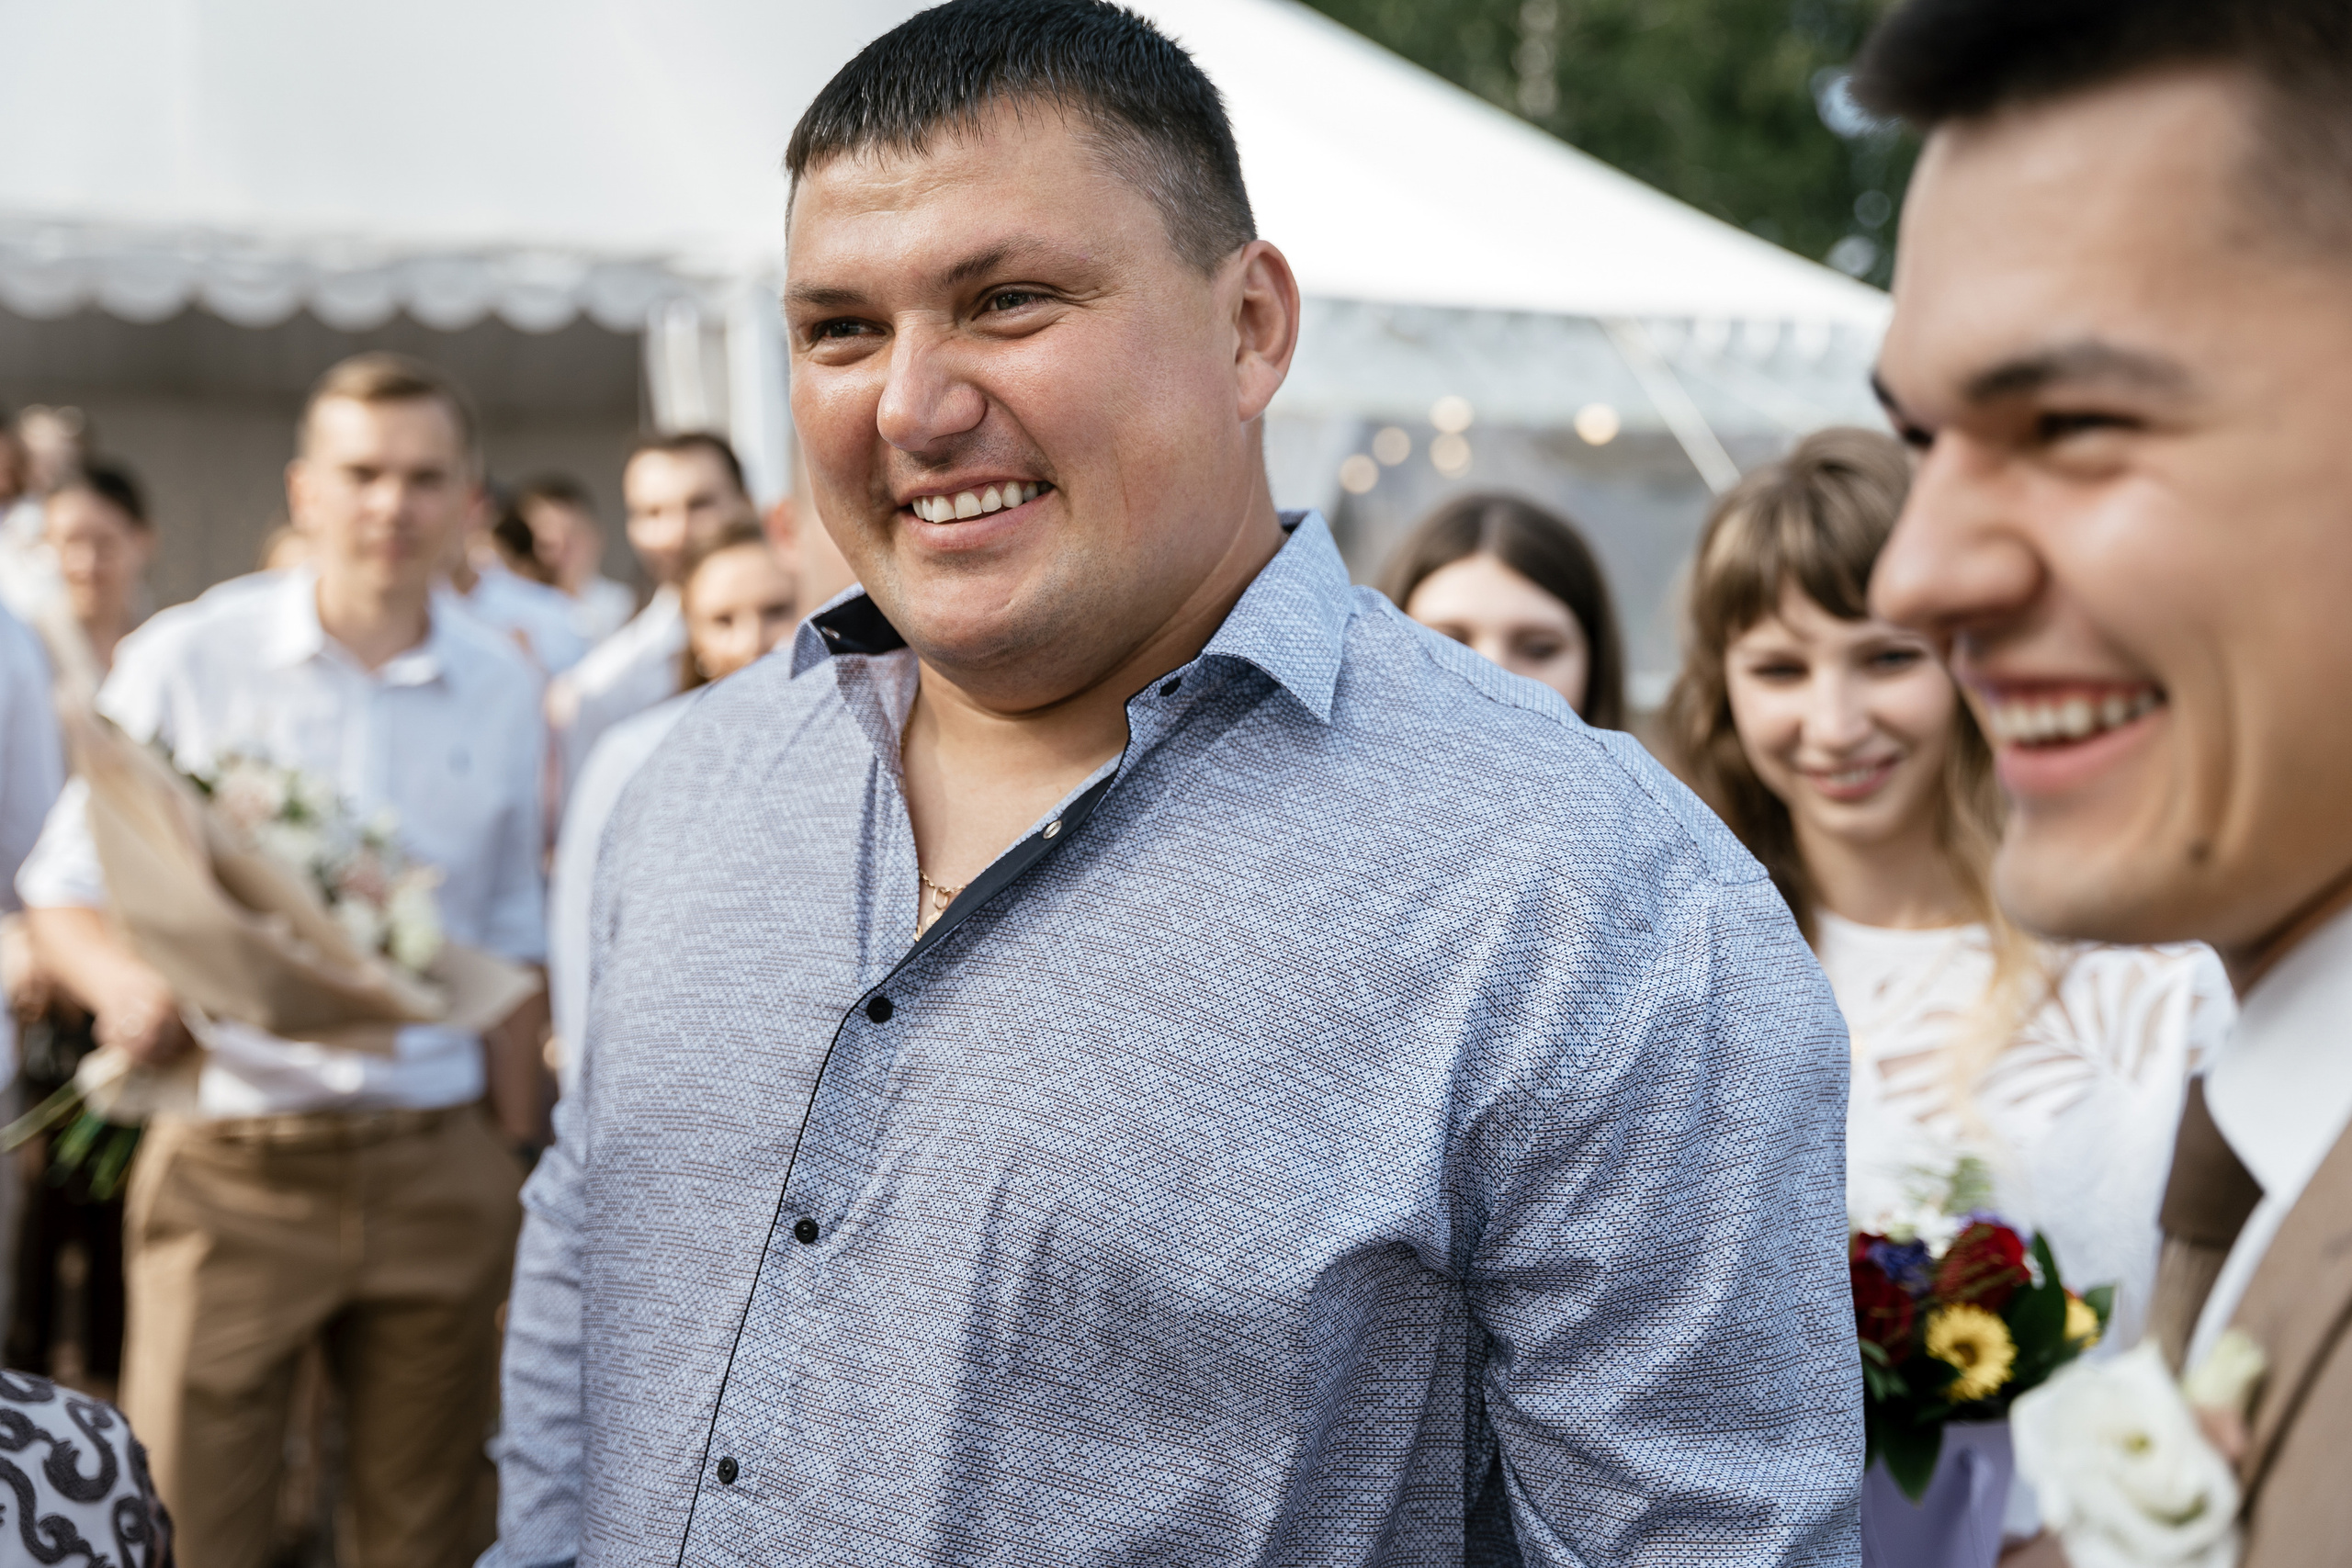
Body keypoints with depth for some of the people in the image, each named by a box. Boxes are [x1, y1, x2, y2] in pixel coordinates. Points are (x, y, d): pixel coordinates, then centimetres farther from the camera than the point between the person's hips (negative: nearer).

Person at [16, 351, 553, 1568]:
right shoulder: (185, 660, -3)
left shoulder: (502, 690, 6)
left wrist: (514, 1151, 13)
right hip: (232, 1171, -2)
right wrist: (128, 987, -21)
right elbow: (64, 890, 0)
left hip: (436, 1169, 3)